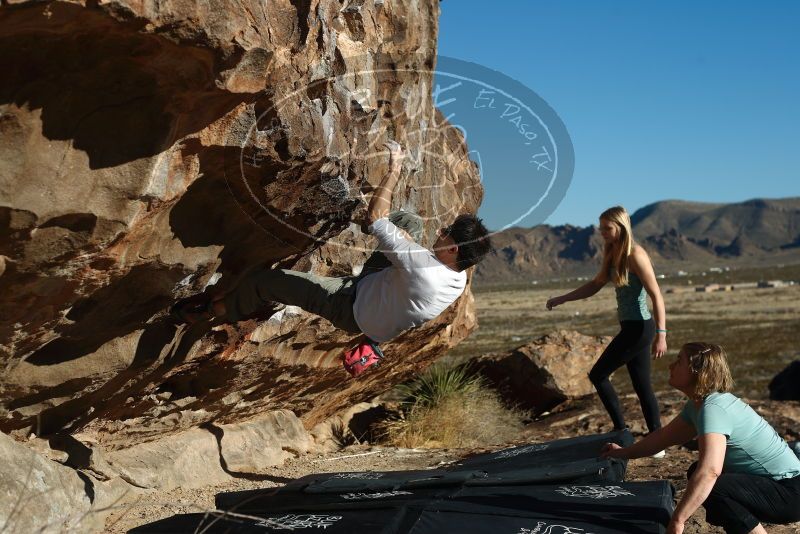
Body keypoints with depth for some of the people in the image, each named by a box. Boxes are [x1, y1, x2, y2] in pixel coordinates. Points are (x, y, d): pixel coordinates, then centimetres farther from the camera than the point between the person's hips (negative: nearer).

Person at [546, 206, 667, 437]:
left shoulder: (635, 255, -15)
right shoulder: (613, 255, 11)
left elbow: (656, 296, -18)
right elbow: (595, 285, 24)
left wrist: (661, 334, -23)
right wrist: (562, 299, 19)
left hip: (639, 328, -9)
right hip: (632, 328, 9)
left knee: (598, 375, -3)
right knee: (642, 386, 10)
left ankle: (621, 430, 3)